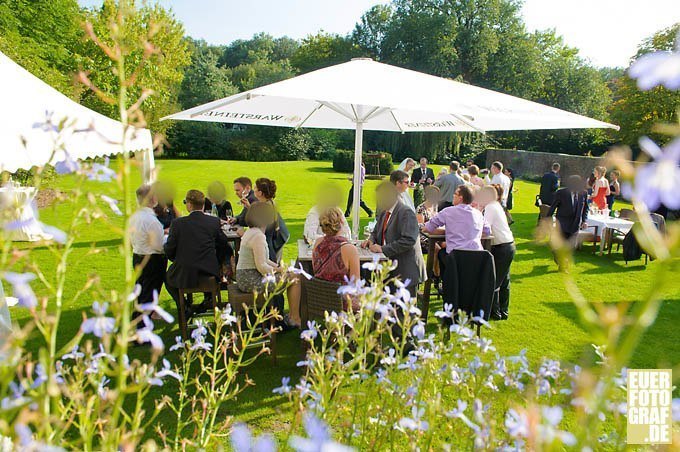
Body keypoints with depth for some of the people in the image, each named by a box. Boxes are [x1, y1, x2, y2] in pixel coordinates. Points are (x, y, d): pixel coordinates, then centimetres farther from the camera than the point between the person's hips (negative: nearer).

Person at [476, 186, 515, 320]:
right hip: (508, 245, 10)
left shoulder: (490, 208, -14)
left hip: (501, 248, -10)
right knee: (504, 281, 16)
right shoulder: (496, 206, 15)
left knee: (494, 281, -2)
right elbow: (486, 227, 11)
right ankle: (503, 311, 24)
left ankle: (495, 312, 6)